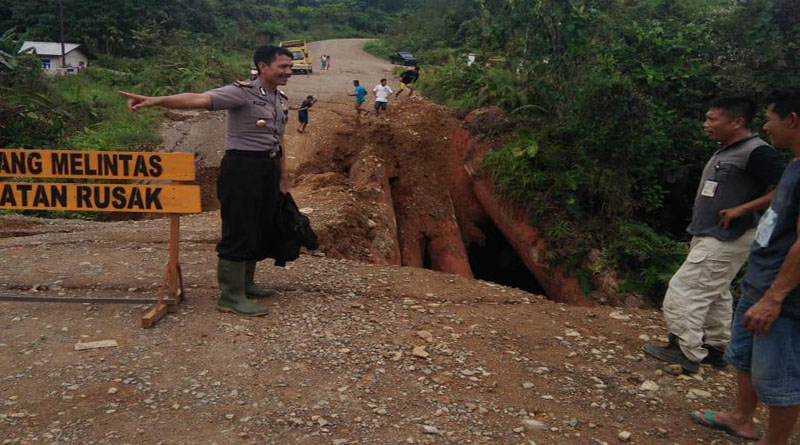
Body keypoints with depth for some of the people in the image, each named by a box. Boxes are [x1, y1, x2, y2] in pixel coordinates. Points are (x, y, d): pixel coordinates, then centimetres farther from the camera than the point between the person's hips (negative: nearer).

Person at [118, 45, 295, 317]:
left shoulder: (282, 101, 13)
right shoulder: (242, 93, -13)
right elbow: (199, 100, -27)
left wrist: (283, 177, 21)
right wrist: (155, 101, -41)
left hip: (269, 169, 8)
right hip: (241, 168, -8)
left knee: (261, 232, 14)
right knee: (238, 233, -5)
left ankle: (245, 284, 30)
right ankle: (231, 296, 5)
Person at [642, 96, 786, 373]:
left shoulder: (757, 152, -18)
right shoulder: (725, 151, 11)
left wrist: (741, 210, -25)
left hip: (725, 241, -10)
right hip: (708, 237, 10)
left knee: (684, 291, -8)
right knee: (714, 295, 17)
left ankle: (687, 352, 3)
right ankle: (716, 348, 29)